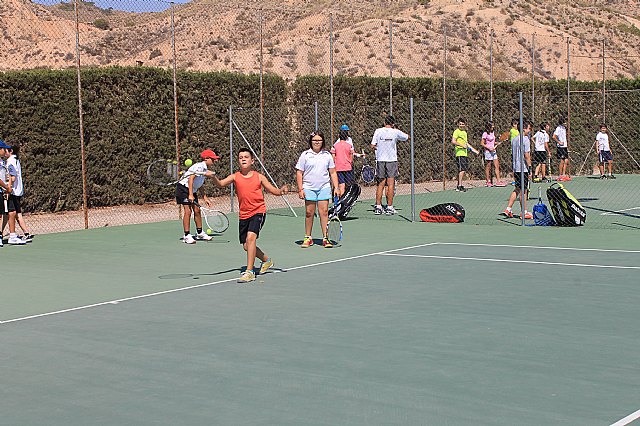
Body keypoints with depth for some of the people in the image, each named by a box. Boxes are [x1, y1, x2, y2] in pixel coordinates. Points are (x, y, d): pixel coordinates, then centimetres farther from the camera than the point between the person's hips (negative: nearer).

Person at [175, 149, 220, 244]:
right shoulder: (199, 166, -19)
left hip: (193, 190, 9)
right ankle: (187, 236, -12)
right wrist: (190, 194, -32)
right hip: (183, 188, -9)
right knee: (188, 211, -14)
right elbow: (191, 179, -27)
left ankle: (200, 233, 19)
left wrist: (205, 198, 16)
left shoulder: (206, 170, 9)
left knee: (197, 210, 8)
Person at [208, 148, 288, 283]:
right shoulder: (235, 177, 1)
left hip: (258, 212, -4)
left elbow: (274, 191, 5)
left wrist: (281, 191, -16)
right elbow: (221, 184, -13)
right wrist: (213, 177, -33)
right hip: (243, 215, 4)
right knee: (246, 246, 11)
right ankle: (266, 260, 39)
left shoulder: (259, 177, 0)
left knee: (251, 237, -25)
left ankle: (249, 271, -20)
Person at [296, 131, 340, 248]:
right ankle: (308, 238, 13)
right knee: (309, 213, 2)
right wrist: (300, 189, -5)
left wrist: (336, 187, 3)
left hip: (324, 187, 1)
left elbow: (333, 173, 11)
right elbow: (299, 173, 2)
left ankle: (325, 238, -1)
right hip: (309, 188, -1)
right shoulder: (305, 155, 2)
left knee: (324, 212, -4)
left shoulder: (327, 155, 8)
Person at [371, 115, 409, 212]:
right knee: (391, 184, 1)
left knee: (381, 184, 8)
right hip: (392, 159, -2)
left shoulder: (378, 131, 0)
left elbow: (372, 146, 0)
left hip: (380, 160, 2)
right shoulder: (396, 132, -4)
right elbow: (407, 137, 13)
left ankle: (378, 207, 7)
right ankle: (389, 207, 0)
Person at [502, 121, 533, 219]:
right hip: (523, 168, -8)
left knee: (517, 189, 16)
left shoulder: (514, 139, 13)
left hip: (515, 168, 8)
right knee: (523, 190, -1)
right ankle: (524, 212, 5)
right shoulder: (525, 139, -11)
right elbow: (526, 155, -16)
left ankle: (508, 209, 11)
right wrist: (530, 168, -13)